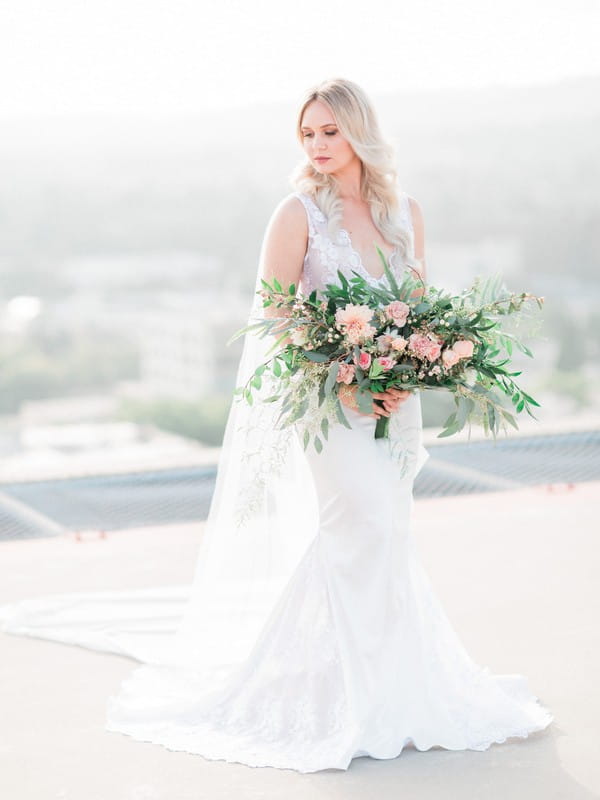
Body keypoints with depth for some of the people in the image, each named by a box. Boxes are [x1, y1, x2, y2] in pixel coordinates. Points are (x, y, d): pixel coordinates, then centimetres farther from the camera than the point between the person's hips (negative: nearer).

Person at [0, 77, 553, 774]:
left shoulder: (404, 211, 9)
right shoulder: (299, 212, -6)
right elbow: (271, 316, -10)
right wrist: (339, 382, -20)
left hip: (395, 396, 5)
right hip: (328, 396, -5)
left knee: (382, 531, 7)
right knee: (363, 522, -16)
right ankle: (351, 693, -5)